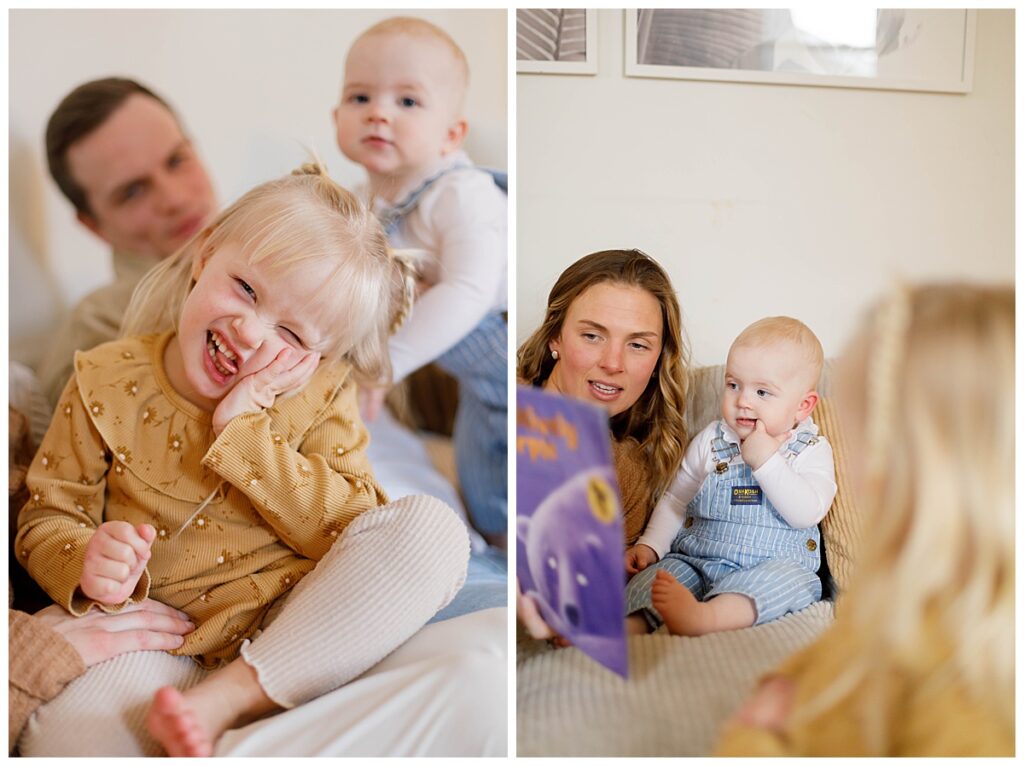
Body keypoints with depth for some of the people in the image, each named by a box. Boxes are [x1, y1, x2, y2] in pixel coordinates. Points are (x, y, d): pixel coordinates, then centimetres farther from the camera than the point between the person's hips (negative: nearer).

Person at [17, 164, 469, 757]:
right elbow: (47, 519, 4)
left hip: (304, 622, 2)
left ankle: (223, 701, -27)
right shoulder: (107, 383, -1)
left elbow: (354, 527, -12)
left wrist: (244, 433, -18)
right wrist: (88, 565, -21)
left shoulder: (322, 394, -1)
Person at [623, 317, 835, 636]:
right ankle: (631, 624, -52)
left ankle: (703, 616, -57)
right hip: (694, 561, 3)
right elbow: (675, 500, 18)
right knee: (660, 571, -25)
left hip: (770, 568, -2)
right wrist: (650, 545, 3)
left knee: (790, 579, -34)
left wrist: (766, 462, -18)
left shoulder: (811, 450, 4)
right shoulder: (710, 440, 12)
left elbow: (807, 513, -13)